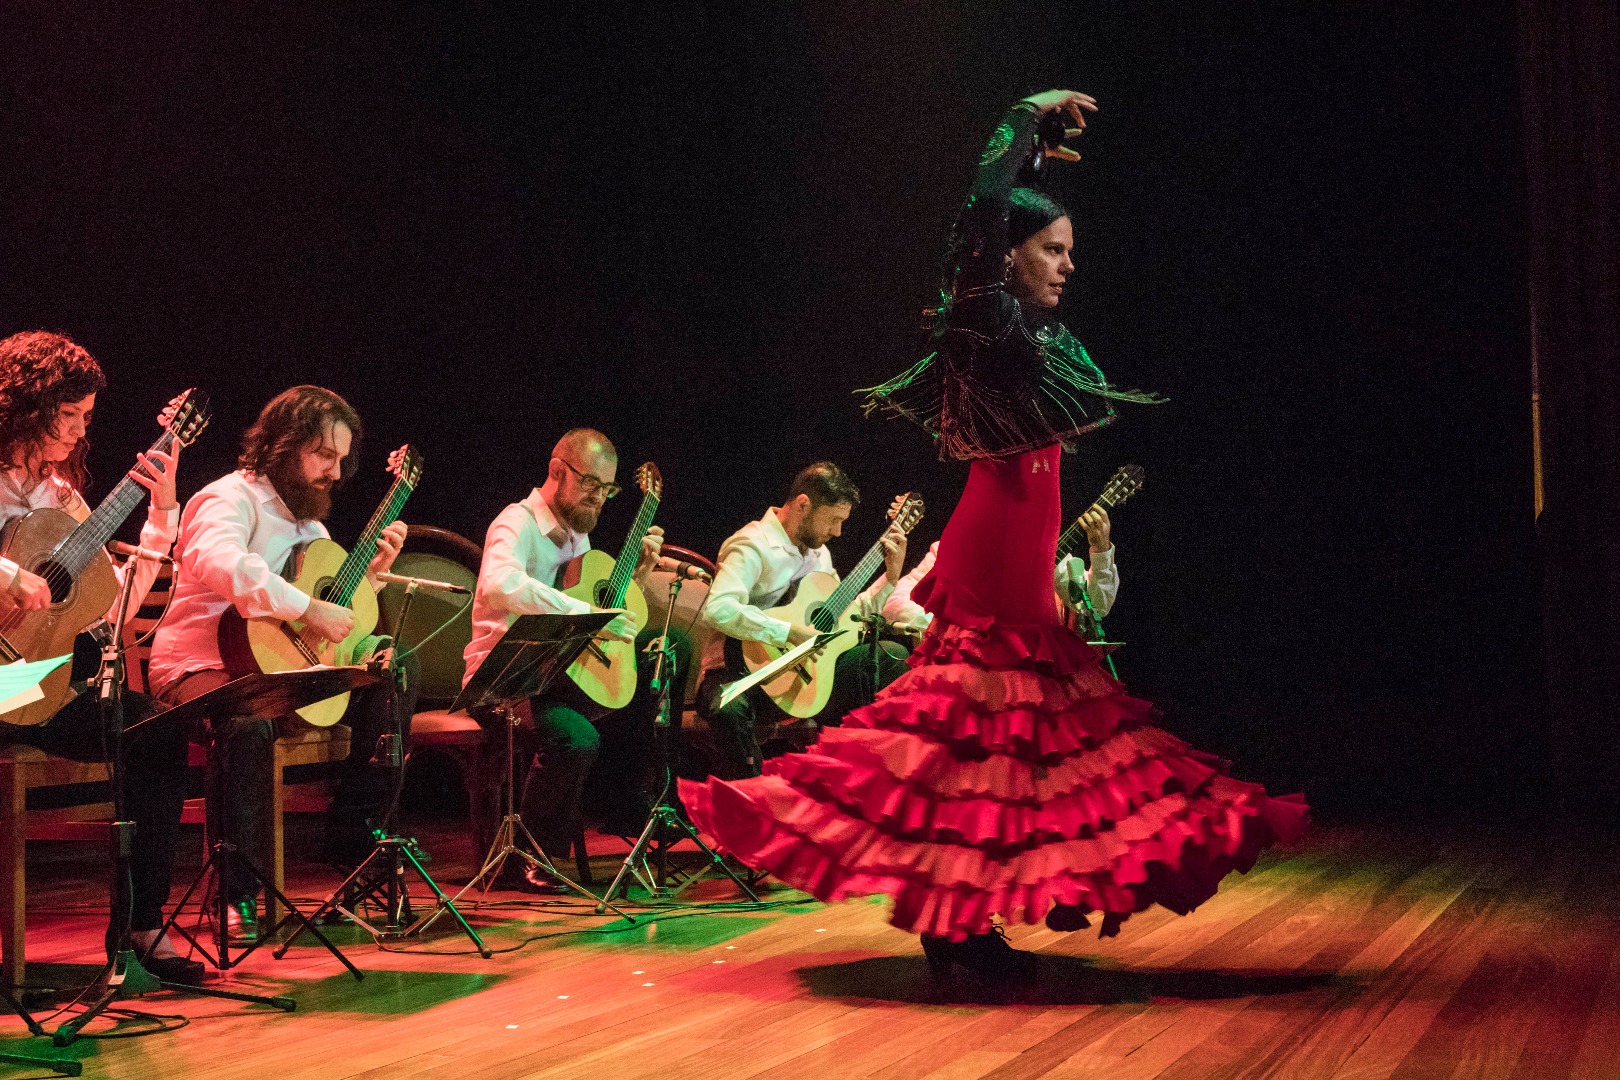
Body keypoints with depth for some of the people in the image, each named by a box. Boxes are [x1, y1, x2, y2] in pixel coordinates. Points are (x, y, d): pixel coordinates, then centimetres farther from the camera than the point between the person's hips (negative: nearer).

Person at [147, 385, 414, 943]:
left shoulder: (305, 516, 19)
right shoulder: (231, 499, -11)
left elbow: (337, 603, 25)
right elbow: (220, 563, -35)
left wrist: (372, 570, 7)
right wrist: (309, 609, -34)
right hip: (203, 669, -9)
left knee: (393, 680, -2)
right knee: (247, 725, -41)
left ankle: (352, 846, 4)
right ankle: (238, 895, -31)